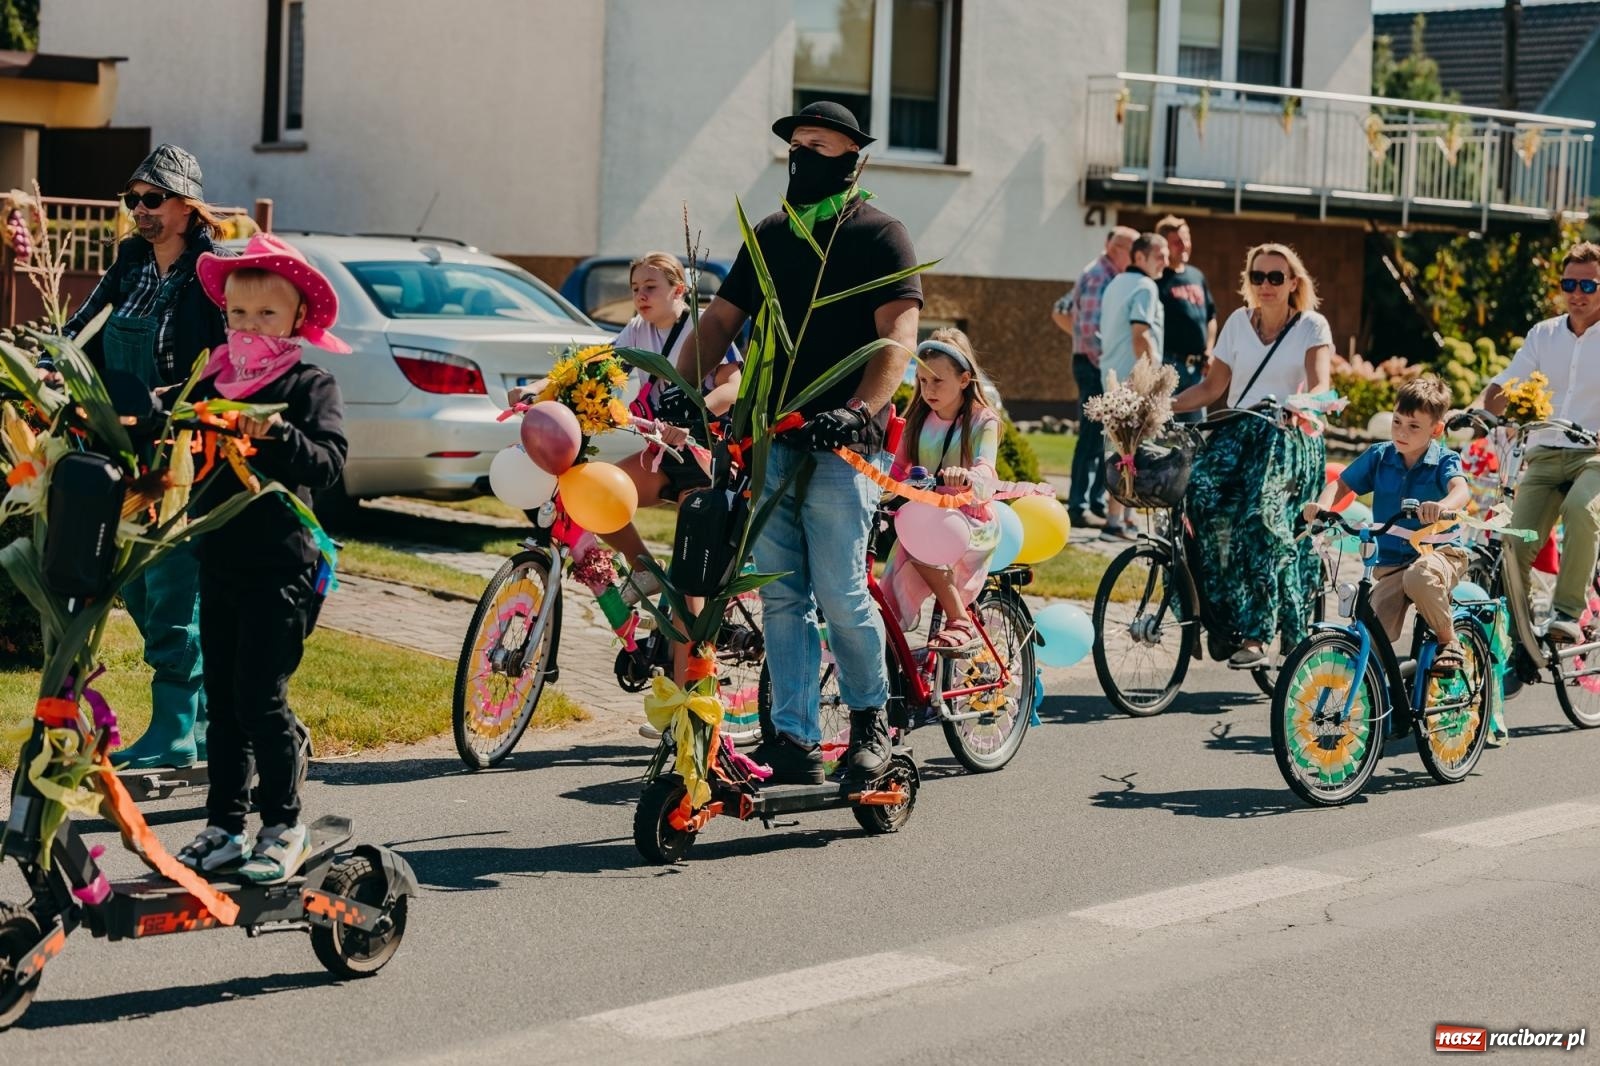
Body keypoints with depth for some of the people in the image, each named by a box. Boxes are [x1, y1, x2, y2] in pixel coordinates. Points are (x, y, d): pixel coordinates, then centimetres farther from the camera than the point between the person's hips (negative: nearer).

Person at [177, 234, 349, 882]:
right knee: (221, 699, 10)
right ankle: (224, 827, 19)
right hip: (220, 561, 6)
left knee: (260, 698, -6)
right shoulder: (212, 384, 11)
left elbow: (329, 463, -18)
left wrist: (279, 435, -33)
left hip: (280, 567, -6)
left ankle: (285, 826, 7)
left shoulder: (310, 385, -5)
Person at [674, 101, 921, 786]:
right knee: (781, 596, 4)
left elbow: (898, 338, -12)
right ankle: (794, 740, 7)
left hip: (840, 445, -6)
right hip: (769, 439, 6)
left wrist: (860, 409, -29)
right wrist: (682, 389, -3)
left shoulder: (879, 235, -1)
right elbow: (720, 319, 15)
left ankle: (870, 716, 15)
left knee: (839, 596, -7)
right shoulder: (771, 234, 17)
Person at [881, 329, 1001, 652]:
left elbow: (985, 472, -22)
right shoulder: (918, 420, 11)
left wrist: (966, 477, -46)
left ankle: (961, 623, -25)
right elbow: (898, 469, 11)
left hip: (970, 522, -5)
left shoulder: (983, 422, -5)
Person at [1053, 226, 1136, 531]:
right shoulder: (1099, 277, -13)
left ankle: (1097, 504, 18)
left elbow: (1060, 312, 25)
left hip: (1100, 365, 10)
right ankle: (1079, 508, -7)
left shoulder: (1107, 277, 18)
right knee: (1092, 438, -9)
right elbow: (1090, 328, -23)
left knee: (1105, 439, 12)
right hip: (1095, 365, -10)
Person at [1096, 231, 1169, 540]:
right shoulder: (1145, 287, -12)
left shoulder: (1115, 285, 17)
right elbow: (1141, 336, -21)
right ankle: (1116, 522, -9)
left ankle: (1125, 517, 23)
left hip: (1112, 376, 10)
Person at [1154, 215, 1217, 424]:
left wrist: (1209, 351, 12)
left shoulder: (1197, 276, 16)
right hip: (1170, 362, -8)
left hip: (1197, 366, 8)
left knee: (1198, 424, 12)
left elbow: (1211, 316, 24)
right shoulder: (1158, 278, -7)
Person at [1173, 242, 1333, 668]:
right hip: (1237, 428, 4)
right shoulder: (1238, 323, 14)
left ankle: (1256, 633, -27)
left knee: (1259, 511, -29)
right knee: (1204, 494, -27)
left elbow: (1319, 385, -12)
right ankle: (1225, 614, -21)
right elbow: (1213, 387, 15)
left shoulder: (1312, 326, 3)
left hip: (1287, 434, -3)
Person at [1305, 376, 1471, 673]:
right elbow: (1341, 483, 7)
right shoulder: (1379, 456, 4)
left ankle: (1450, 642, -15)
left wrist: (1442, 506, -53)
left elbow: (1461, 489, -28)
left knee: (1420, 576, -40)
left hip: (1439, 551, -3)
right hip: (1391, 563, 3)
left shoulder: (1444, 460, -8)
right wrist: (1322, 504, -17)